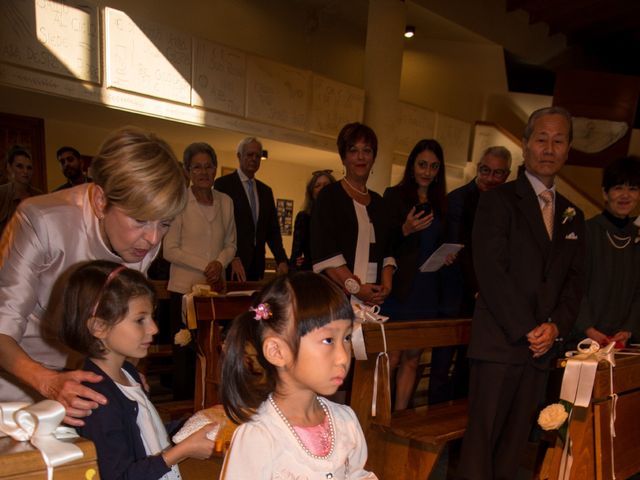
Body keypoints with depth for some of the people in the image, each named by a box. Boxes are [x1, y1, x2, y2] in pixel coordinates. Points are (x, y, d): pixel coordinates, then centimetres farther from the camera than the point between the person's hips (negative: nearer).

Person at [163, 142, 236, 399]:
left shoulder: (225, 202, 8)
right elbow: (169, 250, -7)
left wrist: (220, 263, -7)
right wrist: (205, 267, -11)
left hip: (216, 288, 4)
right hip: (185, 287, -3)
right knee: (185, 354, 2)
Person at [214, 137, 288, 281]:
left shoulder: (266, 191, 15)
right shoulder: (223, 184, -2)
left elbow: (273, 230, 13)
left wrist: (282, 260, 1)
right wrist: (232, 258, -18)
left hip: (256, 265, 5)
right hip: (231, 265, -5)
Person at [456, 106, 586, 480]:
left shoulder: (573, 216, 17)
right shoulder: (498, 200, -1)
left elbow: (576, 279, 13)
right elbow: (491, 271, -10)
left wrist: (557, 326, -3)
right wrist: (525, 330, -11)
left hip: (542, 346, 5)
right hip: (500, 340, -5)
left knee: (516, 439, 11)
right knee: (482, 436, -1)